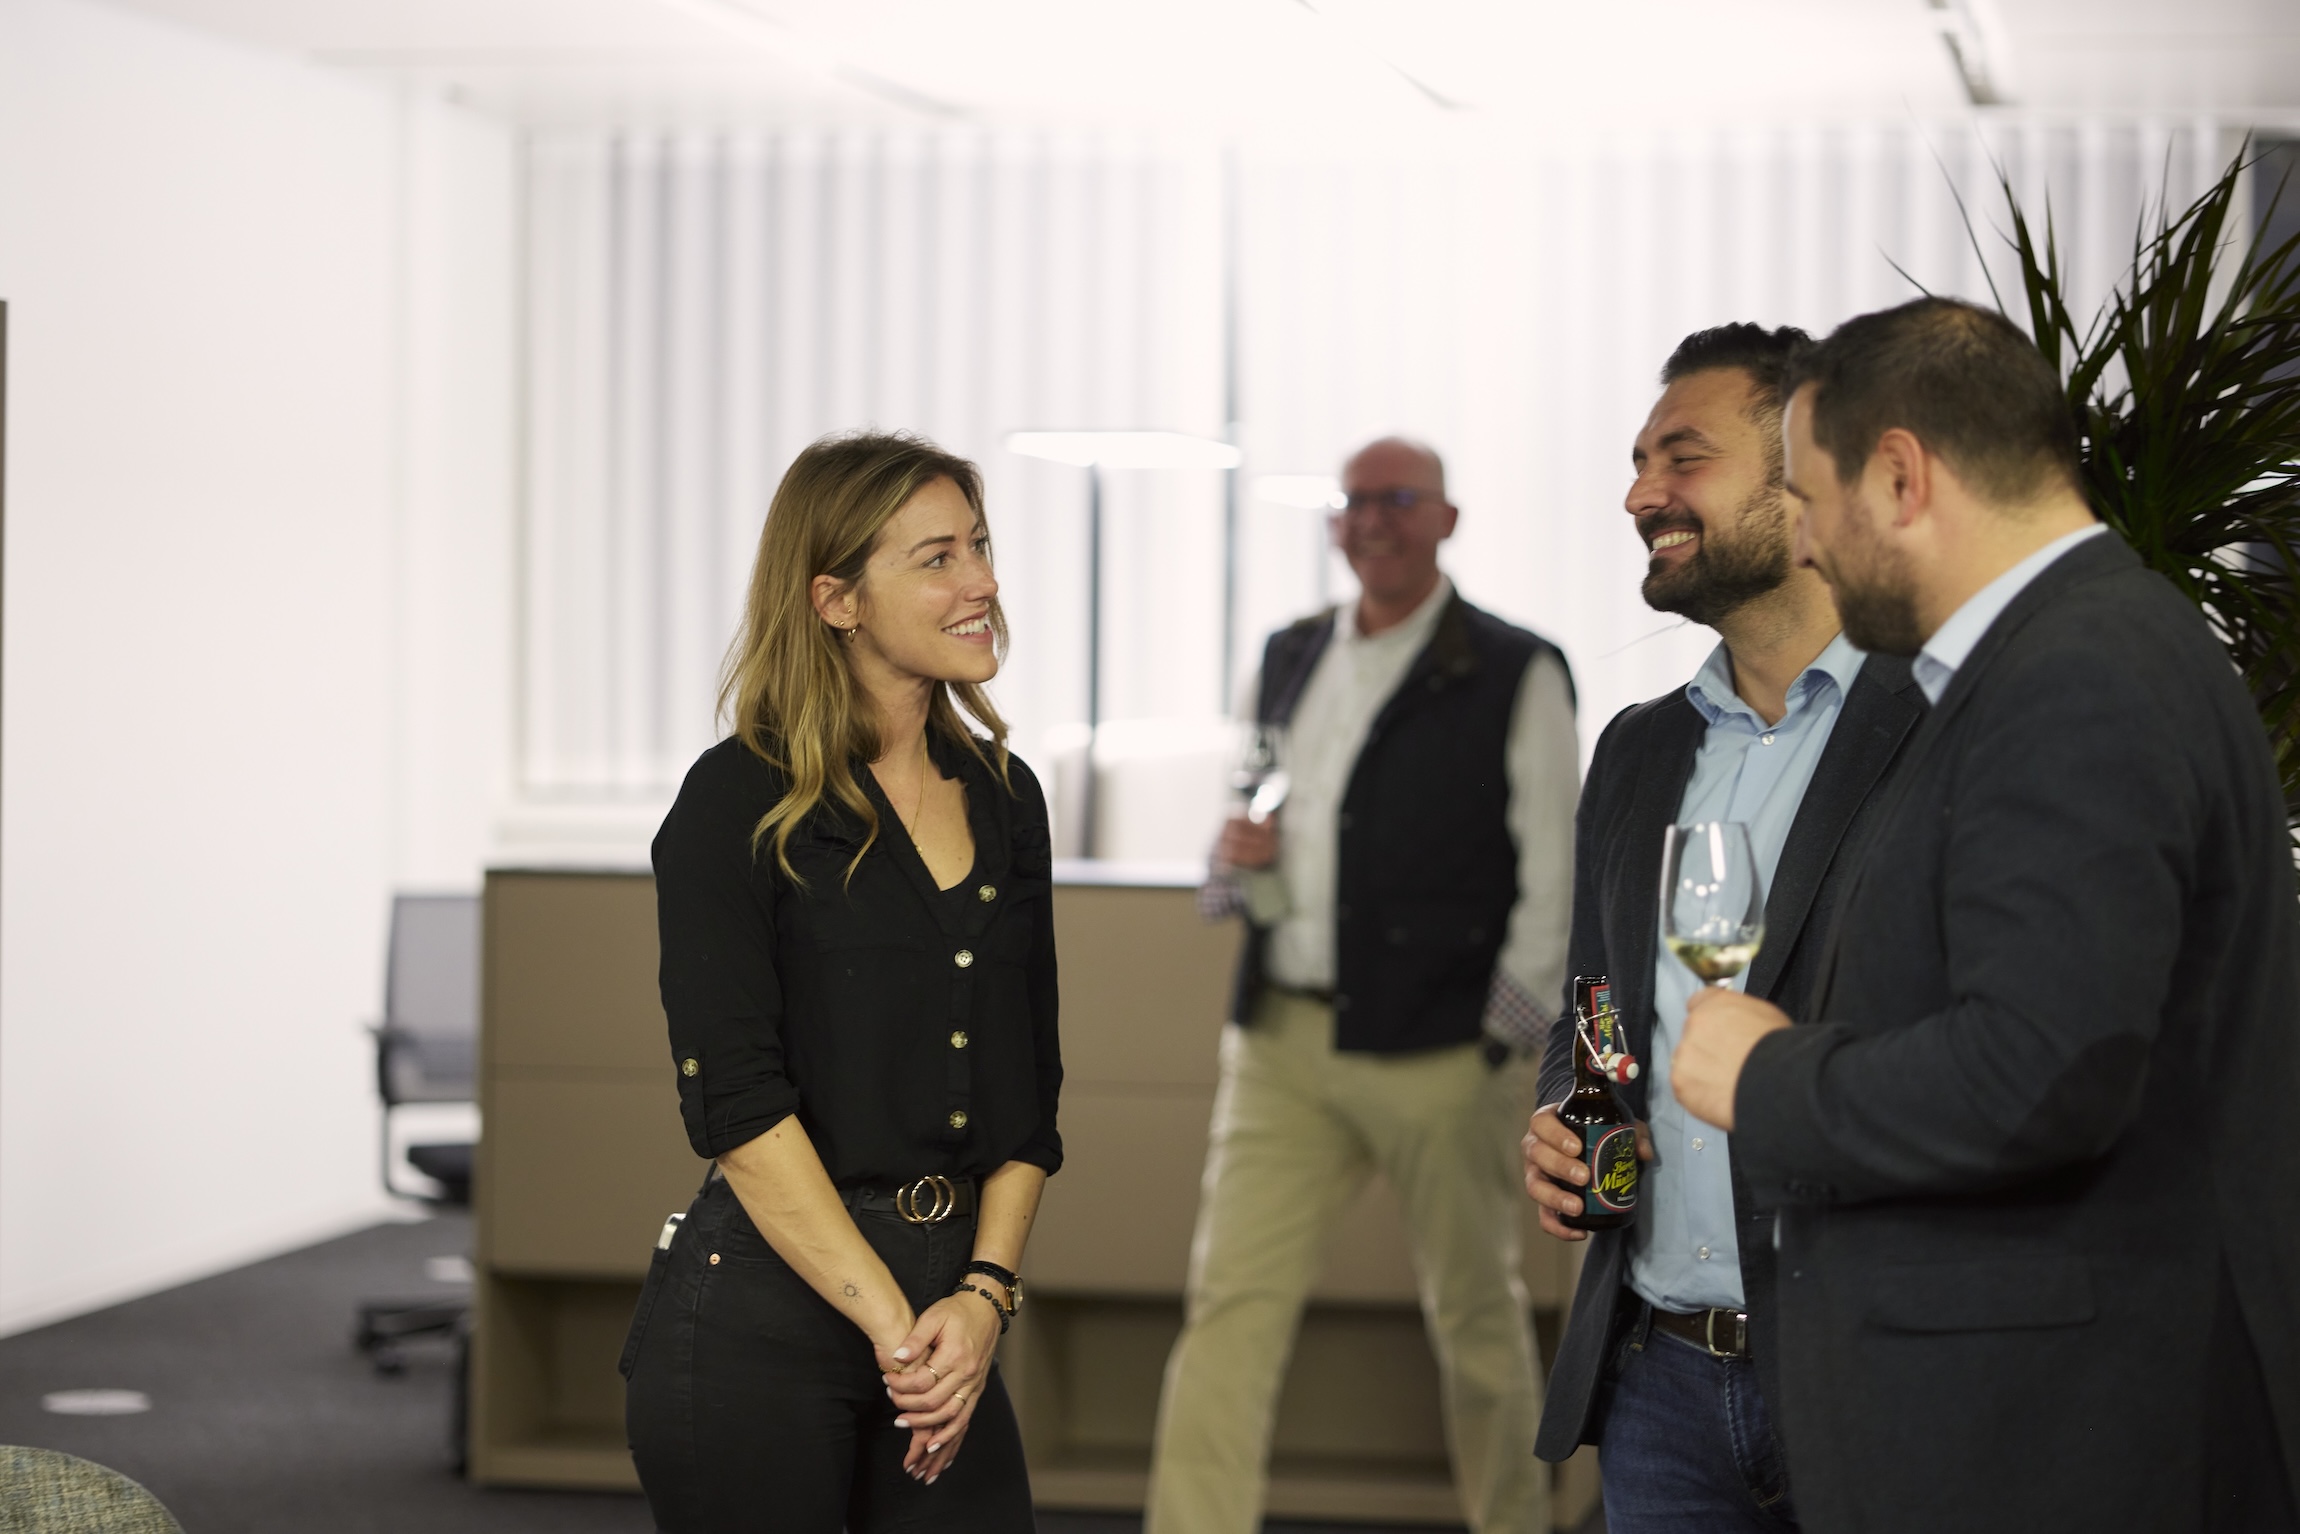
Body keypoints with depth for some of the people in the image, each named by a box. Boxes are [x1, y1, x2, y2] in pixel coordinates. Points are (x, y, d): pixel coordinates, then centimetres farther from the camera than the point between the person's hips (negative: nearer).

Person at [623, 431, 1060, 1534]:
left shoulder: (1003, 800, 11)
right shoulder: (741, 803, -7)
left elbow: (1027, 1095, 11)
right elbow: (736, 1101, -13)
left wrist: (983, 1295, -3)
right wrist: (891, 1325, -14)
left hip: (944, 1313, 5)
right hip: (762, 1325, -5)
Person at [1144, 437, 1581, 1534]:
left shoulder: (1517, 676, -2)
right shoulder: (1288, 661, 14)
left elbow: (1554, 884, -4)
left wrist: (1498, 1043, -10)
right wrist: (1241, 858, -2)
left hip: (1438, 1055, -4)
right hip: (1282, 1041, 4)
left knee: (1475, 1314, 8)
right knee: (1229, 1303, -6)